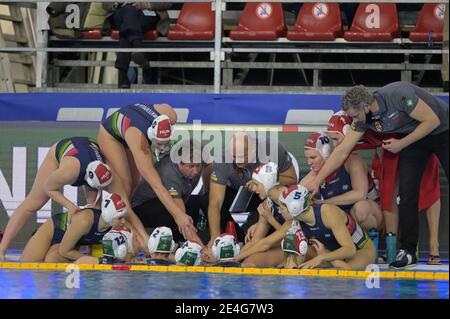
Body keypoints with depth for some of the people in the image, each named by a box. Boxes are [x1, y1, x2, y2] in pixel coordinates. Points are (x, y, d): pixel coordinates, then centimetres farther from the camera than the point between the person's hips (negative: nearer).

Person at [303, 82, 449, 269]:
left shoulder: (398, 95, -34)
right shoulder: (363, 119, -13)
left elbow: (433, 120, -28)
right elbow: (342, 151, -7)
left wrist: (402, 144, -23)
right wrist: (317, 181, -8)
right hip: (413, 138, 5)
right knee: (407, 193, -6)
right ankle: (408, 251, -1)